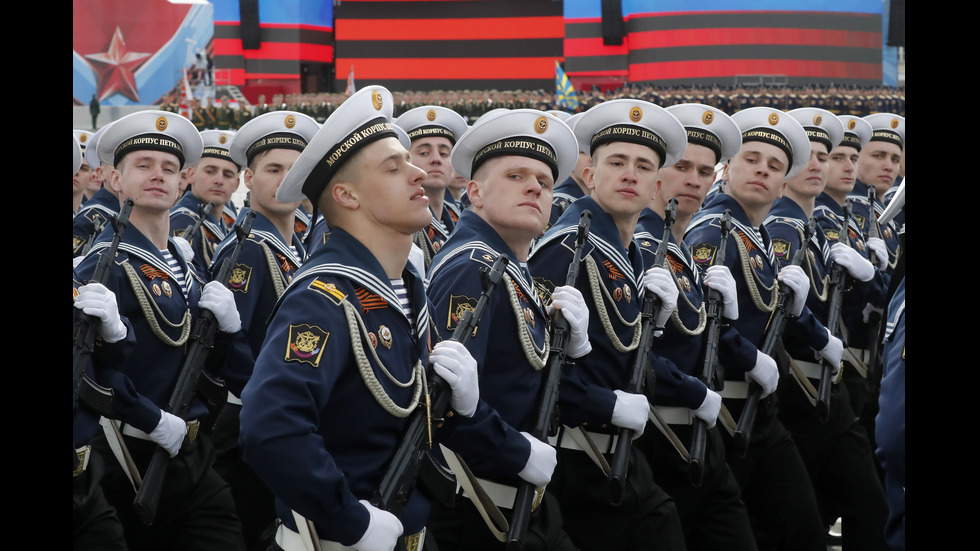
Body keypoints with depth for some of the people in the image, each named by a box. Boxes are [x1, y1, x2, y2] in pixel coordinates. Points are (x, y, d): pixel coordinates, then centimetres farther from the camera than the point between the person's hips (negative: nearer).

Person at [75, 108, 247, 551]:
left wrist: (228, 323, -3)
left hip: (190, 454, 7)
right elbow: (87, 361, -23)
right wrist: (154, 421, -21)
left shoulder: (180, 265, 13)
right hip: (133, 460, -7)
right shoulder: (107, 264, -12)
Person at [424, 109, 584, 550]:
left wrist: (572, 343, -2)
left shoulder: (515, 270, 13)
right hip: (479, 514, -10)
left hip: (524, 498, 10)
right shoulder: (470, 268, -17)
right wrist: (522, 453, -21)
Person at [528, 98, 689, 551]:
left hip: (616, 458, 9)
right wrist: (610, 405, -20)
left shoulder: (628, 256, 13)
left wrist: (653, 314, -1)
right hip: (574, 465, -9)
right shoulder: (569, 247, -15)